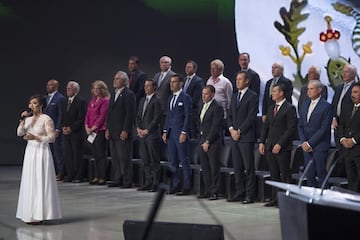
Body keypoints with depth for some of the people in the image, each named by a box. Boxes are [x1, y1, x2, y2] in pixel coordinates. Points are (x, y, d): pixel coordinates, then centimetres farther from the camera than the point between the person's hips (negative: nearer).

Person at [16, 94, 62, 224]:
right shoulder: (28, 119, 12)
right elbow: (19, 133, 1)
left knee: (41, 182, -5)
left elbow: (52, 138, -11)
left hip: (41, 152, -6)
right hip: (30, 152, 7)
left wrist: (36, 137, -19)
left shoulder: (46, 119, -7)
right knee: (30, 182, 6)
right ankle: (31, 213, 12)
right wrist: (23, 120, -9)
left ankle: (40, 214, -1)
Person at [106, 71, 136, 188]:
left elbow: (130, 114, -13)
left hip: (123, 132, -8)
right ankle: (116, 179, 17)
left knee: (124, 158, -5)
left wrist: (125, 131, -17)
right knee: (114, 158, 10)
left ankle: (127, 181, 1)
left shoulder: (128, 94, -8)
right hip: (113, 132, 8)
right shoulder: (114, 94, 18)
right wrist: (107, 129, 14)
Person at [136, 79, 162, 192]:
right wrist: (138, 128, 3)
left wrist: (147, 130, -14)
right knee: (145, 160, 10)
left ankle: (155, 184, 0)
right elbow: (138, 116, 19)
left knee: (154, 161, -4)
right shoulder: (142, 100, 18)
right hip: (142, 135, 8)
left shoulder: (156, 101, -8)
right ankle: (148, 183, 16)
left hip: (152, 135, -8)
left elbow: (157, 118, -13)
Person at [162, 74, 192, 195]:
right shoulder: (170, 98, 16)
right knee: (172, 161, 9)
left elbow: (187, 116, -10)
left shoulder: (185, 98, -6)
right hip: (170, 133, 7)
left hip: (180, 133, -7)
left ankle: (186, 187, 2)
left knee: (184, 161, -3)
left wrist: (184, 133, -16)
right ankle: (175, 185, 16)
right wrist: (165, 131, 12)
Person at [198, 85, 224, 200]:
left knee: (214, 168, -2)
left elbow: (215, 127, -16)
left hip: (213, 142, -8)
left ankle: (214, 192, 3)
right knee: (205, 167, 10)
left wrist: (207, 142, -15)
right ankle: (208, 191, 18)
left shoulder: (217, 108, -12)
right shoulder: (203, 106, 15)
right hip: (203, 141, 8)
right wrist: (202, 140, 12)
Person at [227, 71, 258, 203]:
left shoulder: (253, 96, -5)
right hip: (234, 136, 7)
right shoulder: (235, 96, 18)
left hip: (246, 137, -7)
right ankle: (239, 193, 15)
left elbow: (251, 117, -12)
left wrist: (239, 131, -12)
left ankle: (250, 195, 0)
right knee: (237, 167, 9)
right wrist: (231, 129, 0)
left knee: (248, 167, -4)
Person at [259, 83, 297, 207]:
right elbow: (265, 126, 19)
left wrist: (279, 144, -16)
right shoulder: (271, 109, 17)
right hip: (269, 146, 7)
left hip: (283, 148, -7)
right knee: (274, 174, 9)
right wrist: (262, 142, 7)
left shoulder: (289, 108, -7)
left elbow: (291, 128, -13)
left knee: (285, 175, -2)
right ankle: (275, 198, 15)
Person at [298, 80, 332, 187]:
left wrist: (310, 143, -13)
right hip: (306, 146, 6)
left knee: (321, 174, -2)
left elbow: (324, 129, -13)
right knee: (309, 174, 7)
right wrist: (303, 142, 0)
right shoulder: (304, 104, 12)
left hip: (319, 146, -6)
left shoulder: (326, 106, -9)